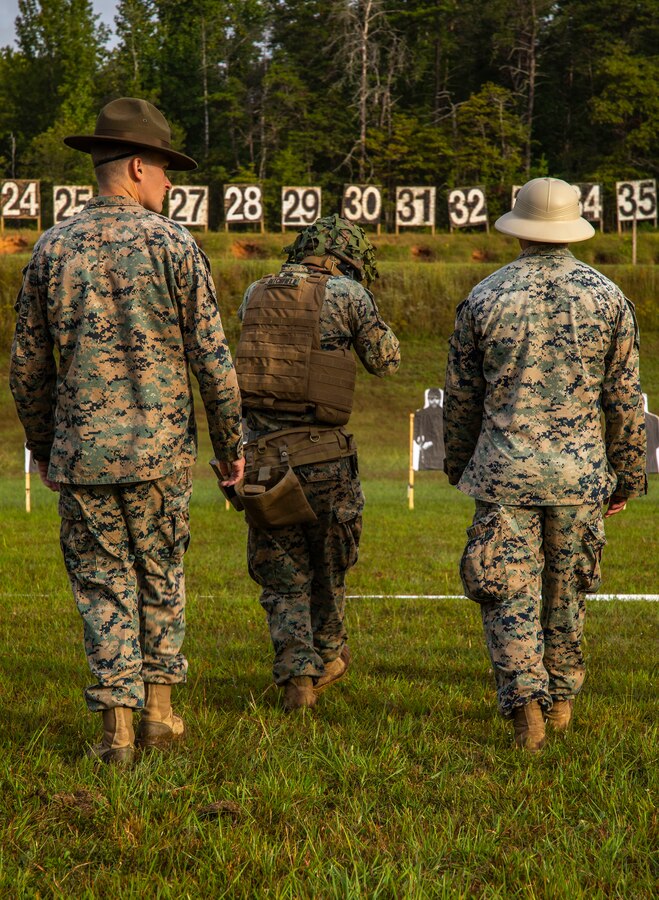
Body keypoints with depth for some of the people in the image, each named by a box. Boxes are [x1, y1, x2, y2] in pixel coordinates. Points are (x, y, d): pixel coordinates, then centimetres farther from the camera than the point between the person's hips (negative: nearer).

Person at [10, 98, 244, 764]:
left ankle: (117, 722, 1)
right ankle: (158, 709, 19)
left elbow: (27, 365, 7)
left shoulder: (53, 248, 3)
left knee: (103, 583, 7)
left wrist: (40, 446, 20)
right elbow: (213, 360, -6)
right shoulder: (172, 244, -5)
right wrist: (230, 446, 5)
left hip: (80, 451, 1)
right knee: (160, 574, 16)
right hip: (160, 447, -1)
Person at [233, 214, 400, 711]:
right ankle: (328, 656, 35)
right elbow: (385, 360, 5)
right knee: (328, 563, 20)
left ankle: (296, 675, -2)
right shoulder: (346, 293, -4)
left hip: (262, 452, 2)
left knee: (282, 575, 10)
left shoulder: (255, 294, 9)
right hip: (322, 455, -2)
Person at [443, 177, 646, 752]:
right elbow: (625, 400, 3)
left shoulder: (484, 298, -2)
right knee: (567, 590, 17)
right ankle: (561, 699, 29)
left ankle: (525, 699, -15)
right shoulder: (608, 298, 0)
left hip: (505, 470, -1)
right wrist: (628, 475, 13)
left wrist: (458, 465, 20)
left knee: (510, 594, 1)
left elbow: (461, 396, 6)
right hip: (580, 470, 2)